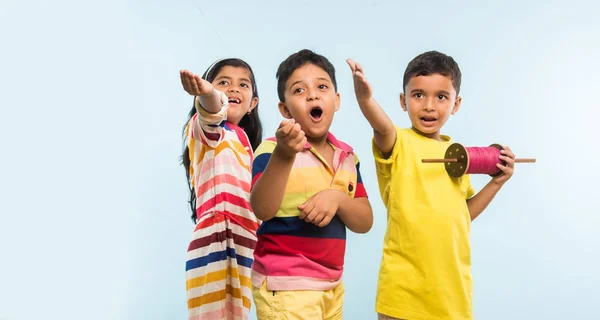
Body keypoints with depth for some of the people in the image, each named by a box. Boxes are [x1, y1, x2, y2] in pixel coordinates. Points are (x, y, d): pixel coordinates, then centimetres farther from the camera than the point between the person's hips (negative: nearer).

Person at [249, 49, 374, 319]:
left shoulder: (348, 156, 5)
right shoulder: (273, 149, -11)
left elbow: (364, 223, 3)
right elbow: (263, 210, -24)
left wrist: (337, 198, -16)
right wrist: (283, 155, -36)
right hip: (284, 285, -6)